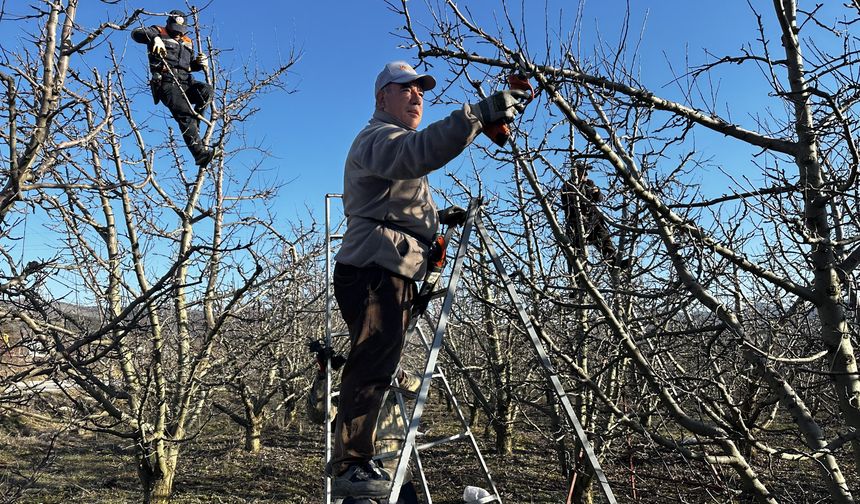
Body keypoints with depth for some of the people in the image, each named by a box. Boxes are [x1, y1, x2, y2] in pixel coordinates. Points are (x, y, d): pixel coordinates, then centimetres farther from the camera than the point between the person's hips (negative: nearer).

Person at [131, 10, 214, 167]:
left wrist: (200, 63, 11)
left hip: (185, 81, 5)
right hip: (166, 82, -5)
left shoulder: (188, 42, 30)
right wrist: (154, 37, -20)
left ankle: (191, 127, -16)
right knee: (184, 113, -26)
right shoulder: (159, 33, 14)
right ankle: (199, 152, -39)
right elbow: (136, 33, -1)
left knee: (206, 90, -28)